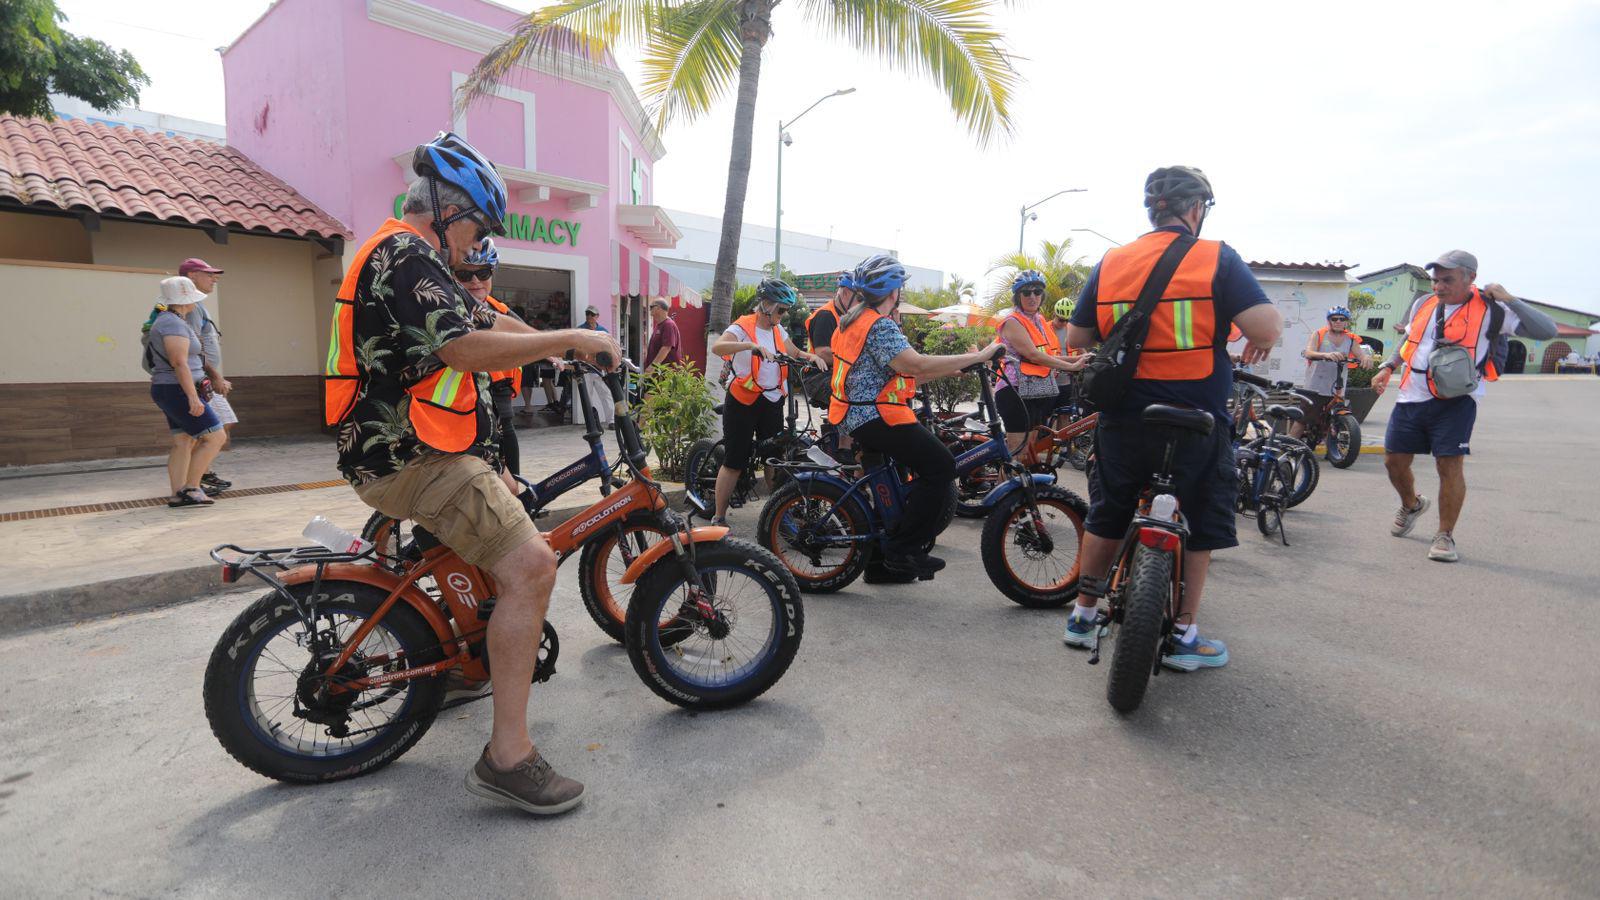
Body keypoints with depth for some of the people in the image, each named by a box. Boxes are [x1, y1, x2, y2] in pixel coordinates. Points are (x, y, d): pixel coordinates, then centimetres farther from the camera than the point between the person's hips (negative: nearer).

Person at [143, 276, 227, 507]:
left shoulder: (168, 321, 15)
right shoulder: (174, 324, -18)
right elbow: (180, 363, -24)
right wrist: (193, 398, -26)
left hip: (172, 392, 10)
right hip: (179, 392, -10)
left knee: (183, 443, 10)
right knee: (215, 438, -6)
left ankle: (177, 496, 8)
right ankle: (191, 488, -4)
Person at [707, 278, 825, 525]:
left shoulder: (779, 331, 12)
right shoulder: (743, 327, -10)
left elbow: (795, 353, 18)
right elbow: (717, 347, -26)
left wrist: (812, 356, -4)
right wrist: (752, 345, -39)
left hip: (772, 403, 6)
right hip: (742, 402, -6)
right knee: (734, 462, -4)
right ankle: (719, 519, 5)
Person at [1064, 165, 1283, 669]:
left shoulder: (1111, 262, 4)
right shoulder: (1216, 258, -6)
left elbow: (1076, 338, 8)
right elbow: (1266, 327, -16)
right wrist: (1260, 343, 6)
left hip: (1123, 420, 4)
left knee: (1105, 518, 17)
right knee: (1199, 527, 13)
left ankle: (1083, 616, 27)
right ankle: (1183, 637, 18)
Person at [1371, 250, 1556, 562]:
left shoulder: (1489, 310, -4)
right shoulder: (1423, 305, 11)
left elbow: (1547, 330, -11)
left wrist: (1508, 300, -16)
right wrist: (1387, 367, 15)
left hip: (1454, 402, -5)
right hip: (1410, 399, 5)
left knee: (1450, 465, -7)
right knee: (1394, 460, 8)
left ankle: (1445, 536, 6)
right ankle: (1412, 505, 39)